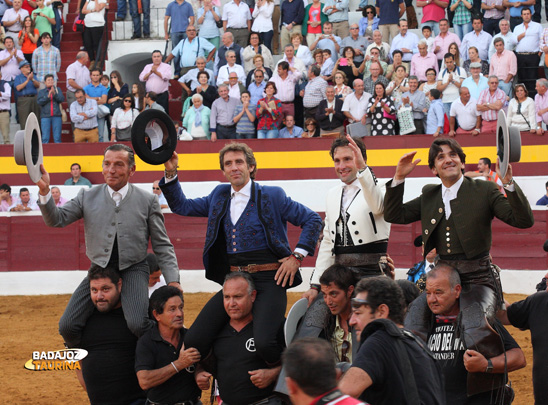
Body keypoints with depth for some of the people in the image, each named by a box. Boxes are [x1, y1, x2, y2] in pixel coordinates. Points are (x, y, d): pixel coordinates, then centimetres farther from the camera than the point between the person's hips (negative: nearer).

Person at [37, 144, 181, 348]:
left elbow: (162, 246, 4)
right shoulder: (88, 197, 6)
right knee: (67, 326, -11)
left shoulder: (148, 201, 2)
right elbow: (56, 219, 0)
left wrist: (173, 281, -7)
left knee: (137, 324, -28)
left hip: (133, 269, -3)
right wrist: (45, 191, -18)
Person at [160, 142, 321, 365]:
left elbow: (313, 220, 4)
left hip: (267, 280, -5)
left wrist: (297, 256, -3)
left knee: (263, 343, -28)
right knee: (193, 342, -10)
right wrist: (171, 173, 12)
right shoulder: (219, 196, 16)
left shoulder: (272, 196, 1)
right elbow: (181, 206, 25)